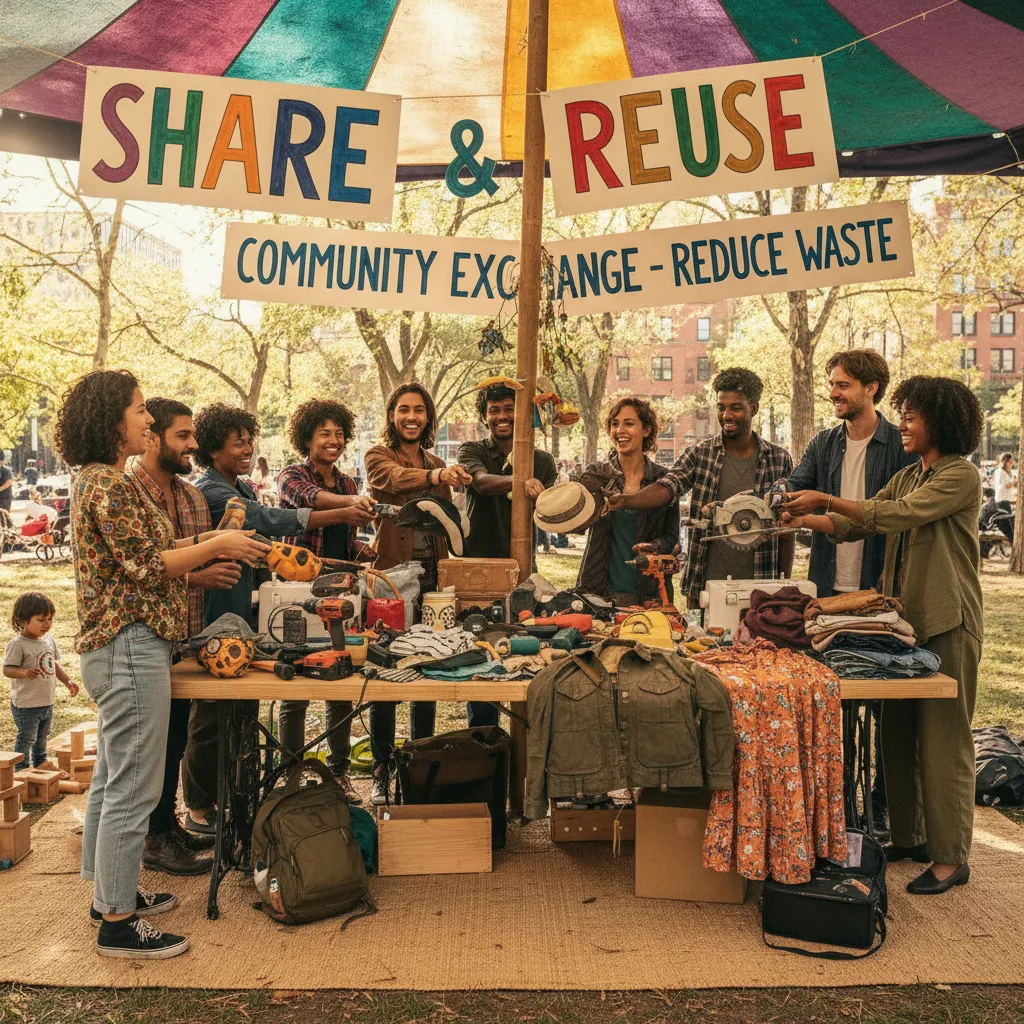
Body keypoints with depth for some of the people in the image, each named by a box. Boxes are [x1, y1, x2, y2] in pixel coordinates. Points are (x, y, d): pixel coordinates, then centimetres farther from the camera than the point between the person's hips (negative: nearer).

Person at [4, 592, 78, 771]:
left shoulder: (49, 640, 4)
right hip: (25, 704, -7)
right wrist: (25, 672, -41)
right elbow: (7, 669, -22)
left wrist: (67, 682, 9)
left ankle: (40, 764, 40)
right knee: (26, 738, 2)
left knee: (42, 736, 23)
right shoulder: (17, 645, -18)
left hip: (47, 702, 8)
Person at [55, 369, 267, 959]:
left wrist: (204, 545, 8)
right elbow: (146, 566, -19)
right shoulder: (107, 483, -17)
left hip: (117, 647, 11)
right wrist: (216, 546, -11)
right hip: (131, 647, -11)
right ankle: (117, 924, 5)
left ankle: (111, 892, 31)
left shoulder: (98, 480, 16)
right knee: (133, 788, -4)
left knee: (113, 778, 18)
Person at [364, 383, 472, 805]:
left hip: (431, 580, 5)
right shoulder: (378, 456, -2)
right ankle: (382, 773, 10)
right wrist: (435, 476, -45)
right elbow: (395, 478, -26)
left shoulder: (437, 465, 16)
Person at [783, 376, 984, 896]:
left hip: (946, 623, -8)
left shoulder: (961, 475, -10)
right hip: (901, 618, 8)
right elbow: (859, 525, 10)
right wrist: (806, 520, -4)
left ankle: (951, 856, 7)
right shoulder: (908, 476, 15)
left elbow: (897, 515, -22)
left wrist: (829, 501, -22)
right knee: (898, 732, 12)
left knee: (942, 738, -2)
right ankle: (909, 836, 25)